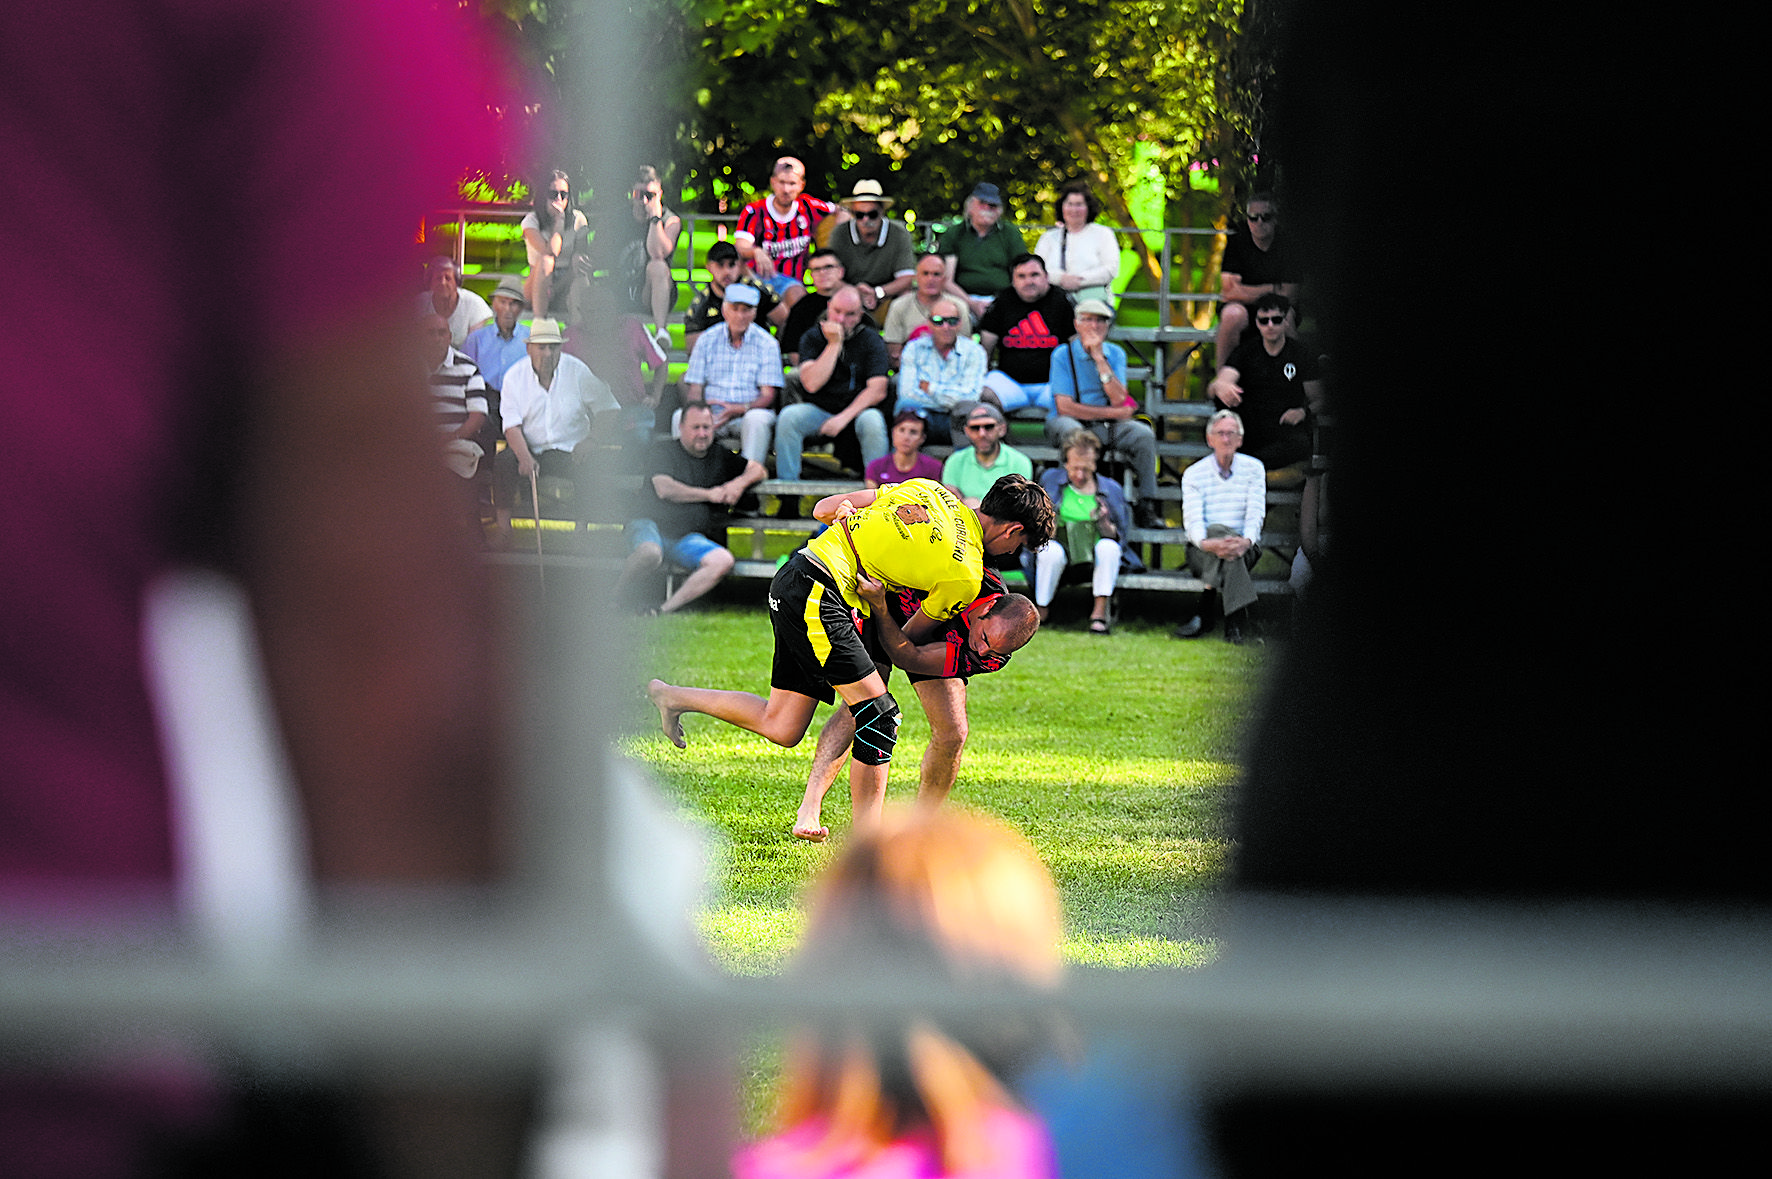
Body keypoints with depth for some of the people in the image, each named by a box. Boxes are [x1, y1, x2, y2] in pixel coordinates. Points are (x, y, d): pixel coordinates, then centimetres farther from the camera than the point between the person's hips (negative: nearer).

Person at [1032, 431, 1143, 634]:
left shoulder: (1111, 489, 7)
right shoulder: (1050, 480, 8)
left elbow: (1118, 537, 3)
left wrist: (1104, 523, -18)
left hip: (1094, 555, 1)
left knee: (1109, 547, -32)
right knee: (1051, 552, -35)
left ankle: (1100, 611, -26)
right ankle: (1040, 614, -21)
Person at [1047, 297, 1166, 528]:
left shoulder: (1115, 353, 6)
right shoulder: (1063, 354, -5)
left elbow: (1119, 400, -9)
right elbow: (1064, 407, -13)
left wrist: (1099, 358, -14)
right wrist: (1113, 413, -10)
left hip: (1109, 425, 4)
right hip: (1072, 422, -3)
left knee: (1144, 434, -23)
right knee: (1072, 431, -39)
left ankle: (1147, 506, -22)